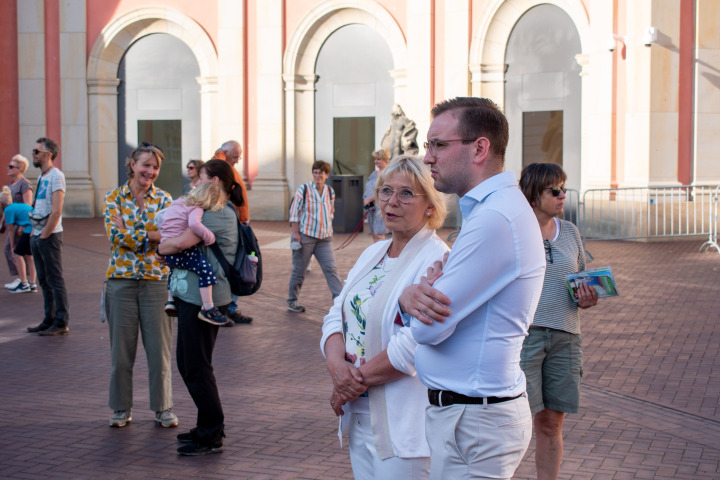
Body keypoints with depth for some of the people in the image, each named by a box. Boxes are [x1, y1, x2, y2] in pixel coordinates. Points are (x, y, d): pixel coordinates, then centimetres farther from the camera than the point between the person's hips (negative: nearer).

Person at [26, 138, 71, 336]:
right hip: (38, 236, 9)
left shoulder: (56, 176, -11)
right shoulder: (41, 177, 16)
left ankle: (61, 323, -1)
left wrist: (44, 235, -17)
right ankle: (49, 320, 18)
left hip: (50, 236, -9)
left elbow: (56, 211, -18)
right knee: (44, 280, 12)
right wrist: (34, 232, 12)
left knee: (55, 280, -5)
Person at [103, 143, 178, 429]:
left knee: (160, 347, 2)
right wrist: (153, 235, -14)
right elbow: (115, 235, -10)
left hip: (156, 279, 0)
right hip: (121, 279, 0)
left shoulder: (164, 199, 4)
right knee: (121, 346, 5)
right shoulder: (114, 198, 3)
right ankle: (121, 408, 18)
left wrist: (130, 233, -17)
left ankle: (163, 407, 14)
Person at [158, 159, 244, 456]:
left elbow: (183, 242, -24)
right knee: (188, 363, 17)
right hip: (194, 295, 11)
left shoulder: (219, 213, -16)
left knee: (196, 367, -5)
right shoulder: (218, 211, 18)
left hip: (203, 298, -11)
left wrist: (160, 247, -6)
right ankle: (209, 427, 27)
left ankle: (211, 437, 3)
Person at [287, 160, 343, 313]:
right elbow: (294, 212, -6)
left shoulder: (330, 191, 8)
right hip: (305, 236, -4)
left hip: (324, 238, 4)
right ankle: (292, 301, 19)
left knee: (331, 269, -6)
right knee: (299, 270, 5)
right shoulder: (304, 189, -5)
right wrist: (295, 233, -11)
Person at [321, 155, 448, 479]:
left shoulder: (435, 261, -14)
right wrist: (338, 365, -10)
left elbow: (414, 344, -22)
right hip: (360, 415, 8)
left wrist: (359, 379, -13)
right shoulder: (372, 254, 14)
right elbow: (336, 316, 10)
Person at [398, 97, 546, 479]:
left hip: (474, 426, -10)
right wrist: (410, 297, -11)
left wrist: (418, 295, 0)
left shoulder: (495, 219, -23)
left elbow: (429, 329, -22)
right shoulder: (490, 209, 13)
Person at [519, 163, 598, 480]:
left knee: (551, 423, 9)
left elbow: (581, 281, 22)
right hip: (522, 334, -5)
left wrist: (586, 299, 0)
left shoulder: (569, 232, 13)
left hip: (564, 336, 5)